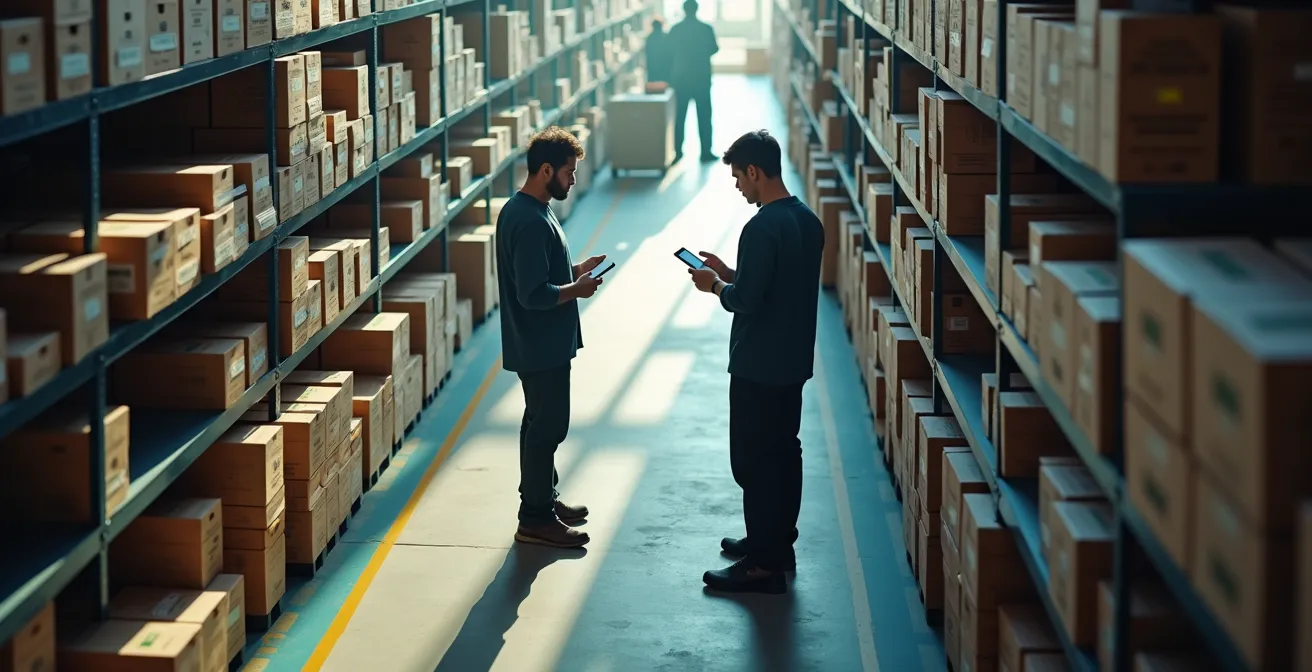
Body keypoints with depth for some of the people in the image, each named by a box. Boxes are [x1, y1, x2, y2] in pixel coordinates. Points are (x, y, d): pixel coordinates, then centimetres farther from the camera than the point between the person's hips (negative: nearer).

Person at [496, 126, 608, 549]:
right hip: (541, 347, -10)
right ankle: (535, 520, 7)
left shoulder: (523, 209, 8)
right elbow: (533, 294, -29)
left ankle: (544, 498, 33)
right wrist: (576, 289, -15)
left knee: (542, 423, 20)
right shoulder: (531, 222, -25)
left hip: (541, 344, 10)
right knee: (547, 427, -1)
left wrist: (576, 270, 7)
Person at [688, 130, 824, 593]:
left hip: (759, 366, -9)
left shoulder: (763, 228, -23)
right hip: (794, 360, 9)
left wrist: (715, 285, -6)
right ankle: (778, 542, 31)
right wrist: (730, 273, 13)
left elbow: (746, 299, -24)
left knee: (754, 460, -2)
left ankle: (764, 565, 2)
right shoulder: (807, 221, 7)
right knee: (783, 452, 19)